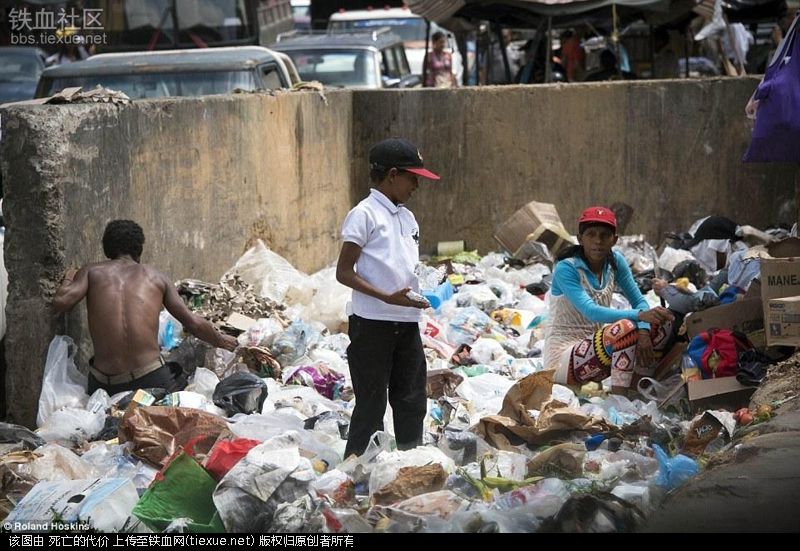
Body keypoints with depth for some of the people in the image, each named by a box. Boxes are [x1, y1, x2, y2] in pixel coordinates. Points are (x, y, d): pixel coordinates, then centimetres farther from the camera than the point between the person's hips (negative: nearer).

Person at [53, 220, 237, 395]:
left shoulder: (91, 271, 9)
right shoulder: (156, 277, 12)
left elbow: (61, 302, -5)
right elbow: (193, 323, 10)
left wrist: (68, 280, 18)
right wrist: (221, 341, 30)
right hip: (151, 380, -1)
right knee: (177, 372, 30)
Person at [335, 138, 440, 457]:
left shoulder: (407, 217, 16)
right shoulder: (365, 215, -8)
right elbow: (344, 273, -12)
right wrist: (388, 297, -21)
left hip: (407, 323, 7)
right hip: (372, 322, -7)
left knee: (412, 400, 10)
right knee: (372, 403, -3)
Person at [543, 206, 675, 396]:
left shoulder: (615, 262, 3)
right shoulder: (566, 269, -17)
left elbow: (638, 301, 0)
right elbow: (590, 311, -30)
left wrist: (643, 332, -23)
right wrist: (640, 315, -41)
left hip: (596, 344, 7)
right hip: (563, 357, -7)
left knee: (662, 322, -5)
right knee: (626, 328, -32)